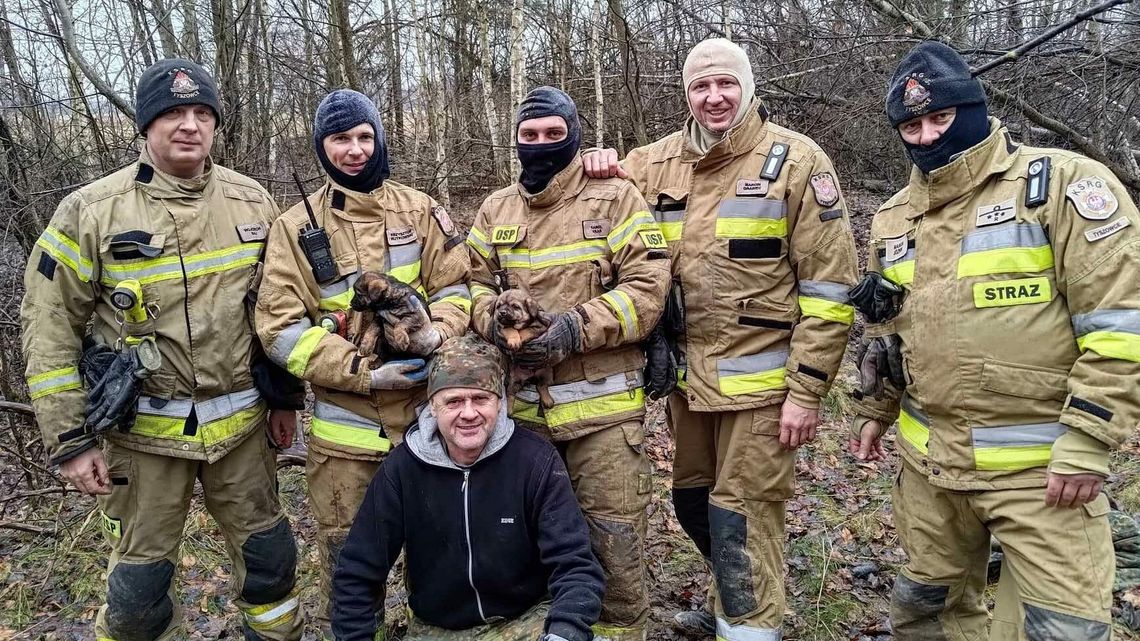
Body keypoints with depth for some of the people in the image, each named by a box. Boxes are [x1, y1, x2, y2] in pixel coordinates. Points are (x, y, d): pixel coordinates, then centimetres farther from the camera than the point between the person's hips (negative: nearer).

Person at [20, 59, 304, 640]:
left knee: (268, 552, 15)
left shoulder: (251, 200, 1)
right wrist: (69, 439, -7)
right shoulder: (91, 211, -8)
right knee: (140, 577, 10)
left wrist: (286, 396, 10)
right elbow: (50, 328, -5)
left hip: (241, 422, 3)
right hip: (143, 430, -2)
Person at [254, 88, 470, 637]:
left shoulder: (418, 209, 4)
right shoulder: (296, 226, -1)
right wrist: (361, 371, -17)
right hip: (345, 419, -1)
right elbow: (280, 325, -7)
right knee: (346, 553, 11)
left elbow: (456, 285, 5)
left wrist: (437, 331, -18)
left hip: (426, 407, 2)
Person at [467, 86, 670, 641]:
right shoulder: (495, 210, 11)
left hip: (602, 403, -4)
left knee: (612, 534, 3)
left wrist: (576, 328, -19)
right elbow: (473, 282, 11)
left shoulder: (615, 198, -3)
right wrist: (495, 320, -12)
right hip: (522, 404, 5)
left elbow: (648, 287, -10)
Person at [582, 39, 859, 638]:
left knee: (740, 515, 1)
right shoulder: (659, 163, 6)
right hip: (687, 375, 6)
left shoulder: (795, 161, -8)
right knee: (692, 502, 20)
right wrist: (600, 165, -1)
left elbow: (829, 284, -11)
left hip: (760, 379, -6)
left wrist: (807, 390, -14)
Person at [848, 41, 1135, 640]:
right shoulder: (893, 217, 9)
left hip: (1041, 464, -5)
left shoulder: (1063, 185, -10)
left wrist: (1086, 441, -16)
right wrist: (874, 411, 22)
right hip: (928, 460, 6)